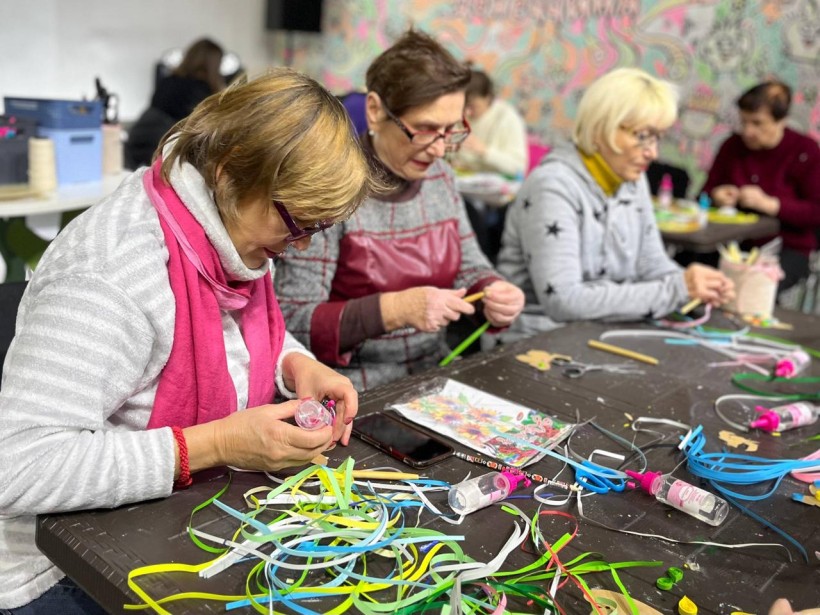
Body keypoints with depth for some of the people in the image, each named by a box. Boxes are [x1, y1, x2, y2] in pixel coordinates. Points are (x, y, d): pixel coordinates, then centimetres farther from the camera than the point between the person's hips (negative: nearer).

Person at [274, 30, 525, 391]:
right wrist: (395, 309, -27)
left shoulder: (440, 177, 4)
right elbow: (292, 323, -17)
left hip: (433, 380, 6)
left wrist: (494, 293, -8)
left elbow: (469, 268, 14)